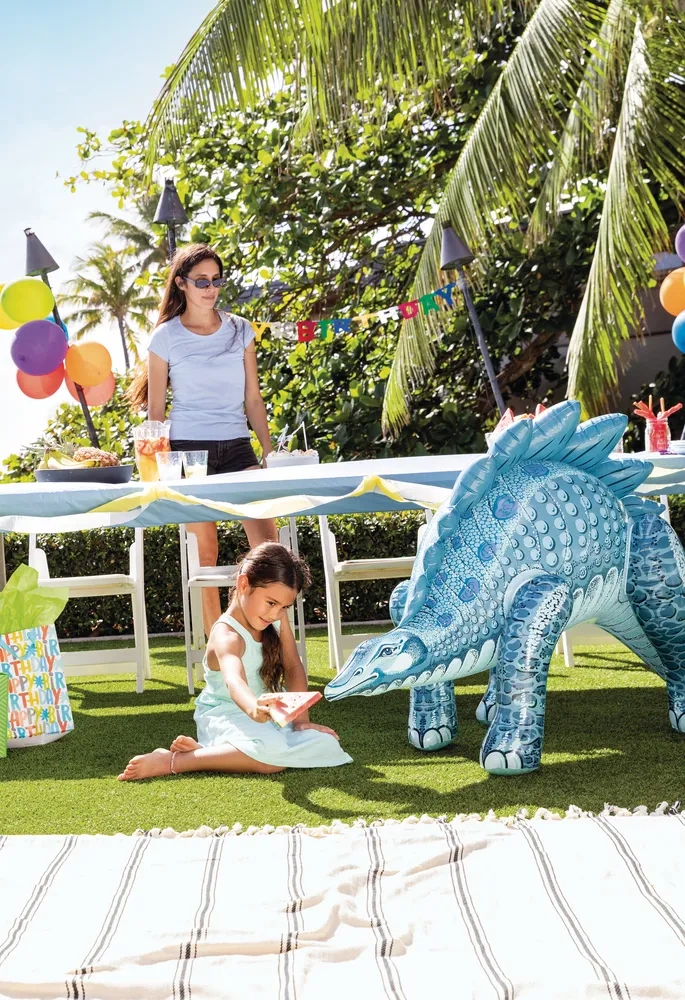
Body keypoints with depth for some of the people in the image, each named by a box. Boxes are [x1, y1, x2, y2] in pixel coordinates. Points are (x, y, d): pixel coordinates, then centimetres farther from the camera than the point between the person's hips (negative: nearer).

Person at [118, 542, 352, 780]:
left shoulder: (278, 619, 0)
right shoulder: (227, 636, -24)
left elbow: (294, 669, -2)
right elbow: (235, 681, -44)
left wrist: (301, 720, -15)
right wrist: (253, 708, -66)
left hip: (268, 715, 9)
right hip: (225, 716, -8)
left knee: (324, 744, -18)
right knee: (273, 754, -37)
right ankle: (173, 761, -25)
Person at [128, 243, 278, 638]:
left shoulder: (240, 330, 9)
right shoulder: (166, 337, 2)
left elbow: (253, 399, 12)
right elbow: (155, 408, 5)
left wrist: (270, 452, 7)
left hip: (237, 447, 2)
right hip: (188, 449, -2)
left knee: (268, 541, -10)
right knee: (205, 552, 0)